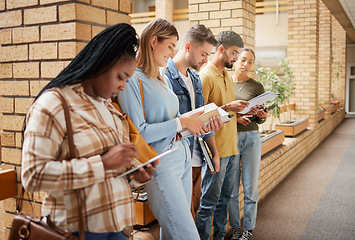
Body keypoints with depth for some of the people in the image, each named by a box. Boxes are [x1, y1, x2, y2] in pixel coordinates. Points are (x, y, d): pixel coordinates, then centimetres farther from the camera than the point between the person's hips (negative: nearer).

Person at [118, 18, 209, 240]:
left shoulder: (163, 80, 15)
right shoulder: (132, 80, -12)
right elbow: (138, 133, -17)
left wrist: (195, 124, 4)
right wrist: (181, 123, -14)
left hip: (183, 157, 8)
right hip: (161, 164, -8)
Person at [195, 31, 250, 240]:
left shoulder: (228, 76, 18)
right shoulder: (206, 76, -11)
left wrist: (239, 113, 7)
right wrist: (227, 108, -22)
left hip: (231, 147, 9)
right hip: (215, 149, -9)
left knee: (225, 197, 17)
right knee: (210, 201, -1)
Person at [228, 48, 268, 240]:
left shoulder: (257, 87, 5)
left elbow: (261, 119, 9)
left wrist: (262, 116, -14)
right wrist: (233, 117, -14)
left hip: (251, 138, 0)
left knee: (250, 186, 4)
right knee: (231, 186, 5)